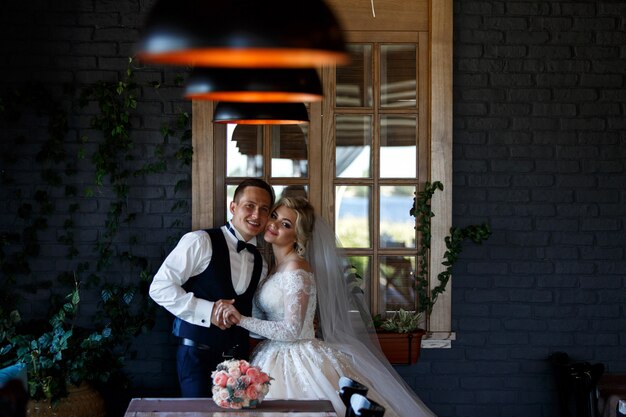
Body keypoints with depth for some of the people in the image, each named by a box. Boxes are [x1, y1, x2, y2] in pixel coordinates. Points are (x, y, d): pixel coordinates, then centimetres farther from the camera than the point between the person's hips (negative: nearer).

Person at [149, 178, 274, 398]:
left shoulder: (260, 262, 10)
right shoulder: (201, 242, -11)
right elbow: (160, 288, -14)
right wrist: (207, 310, -19)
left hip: (237, 355, 6)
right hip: (197, 354, -6)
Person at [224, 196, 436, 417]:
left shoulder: (295, 269, -15)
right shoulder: (277, 266, 12)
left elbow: (291, 330, -19)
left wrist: (242, 320, -18)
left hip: (298, 363, -8)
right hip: (276, 359, 8)